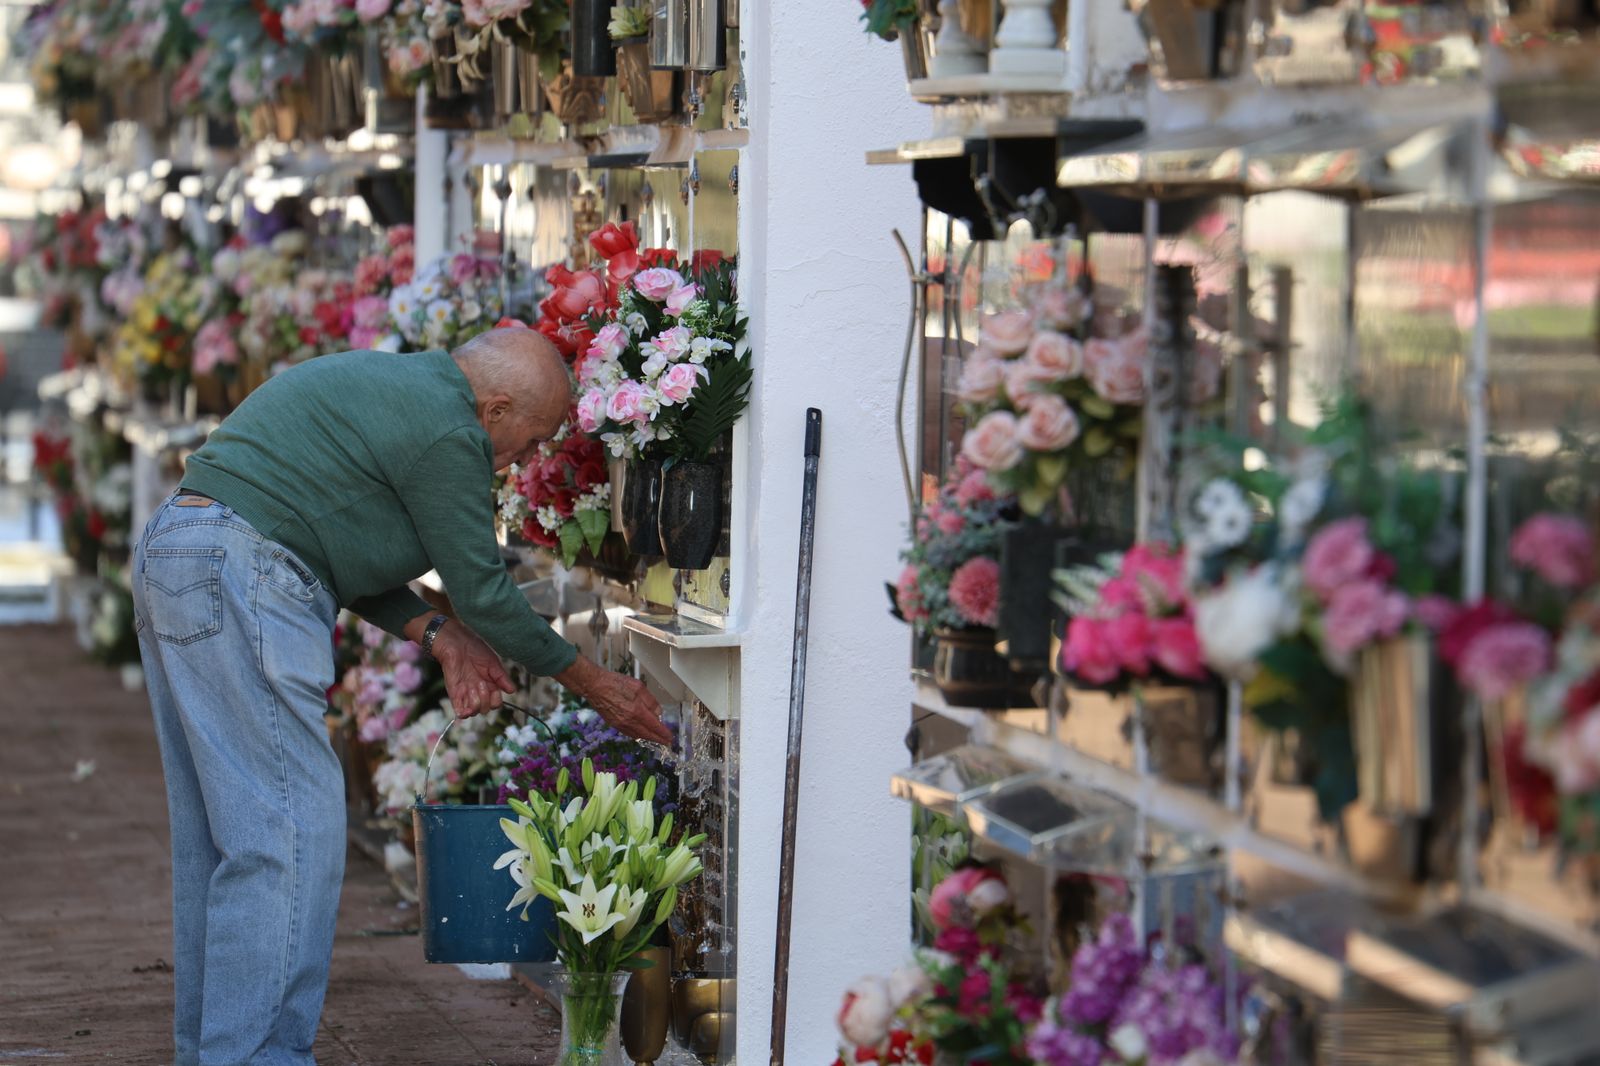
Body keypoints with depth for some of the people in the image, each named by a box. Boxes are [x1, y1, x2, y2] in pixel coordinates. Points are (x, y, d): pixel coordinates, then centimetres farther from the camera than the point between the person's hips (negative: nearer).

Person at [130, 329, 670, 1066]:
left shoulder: (390, 384, 21)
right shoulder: (446, 431, -9)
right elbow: (483, 590, -4)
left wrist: (437, 633, 14)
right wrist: (598, 688, 6)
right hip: (238, 583, -11)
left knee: (219, 836, 14)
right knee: (287, 832, -9)